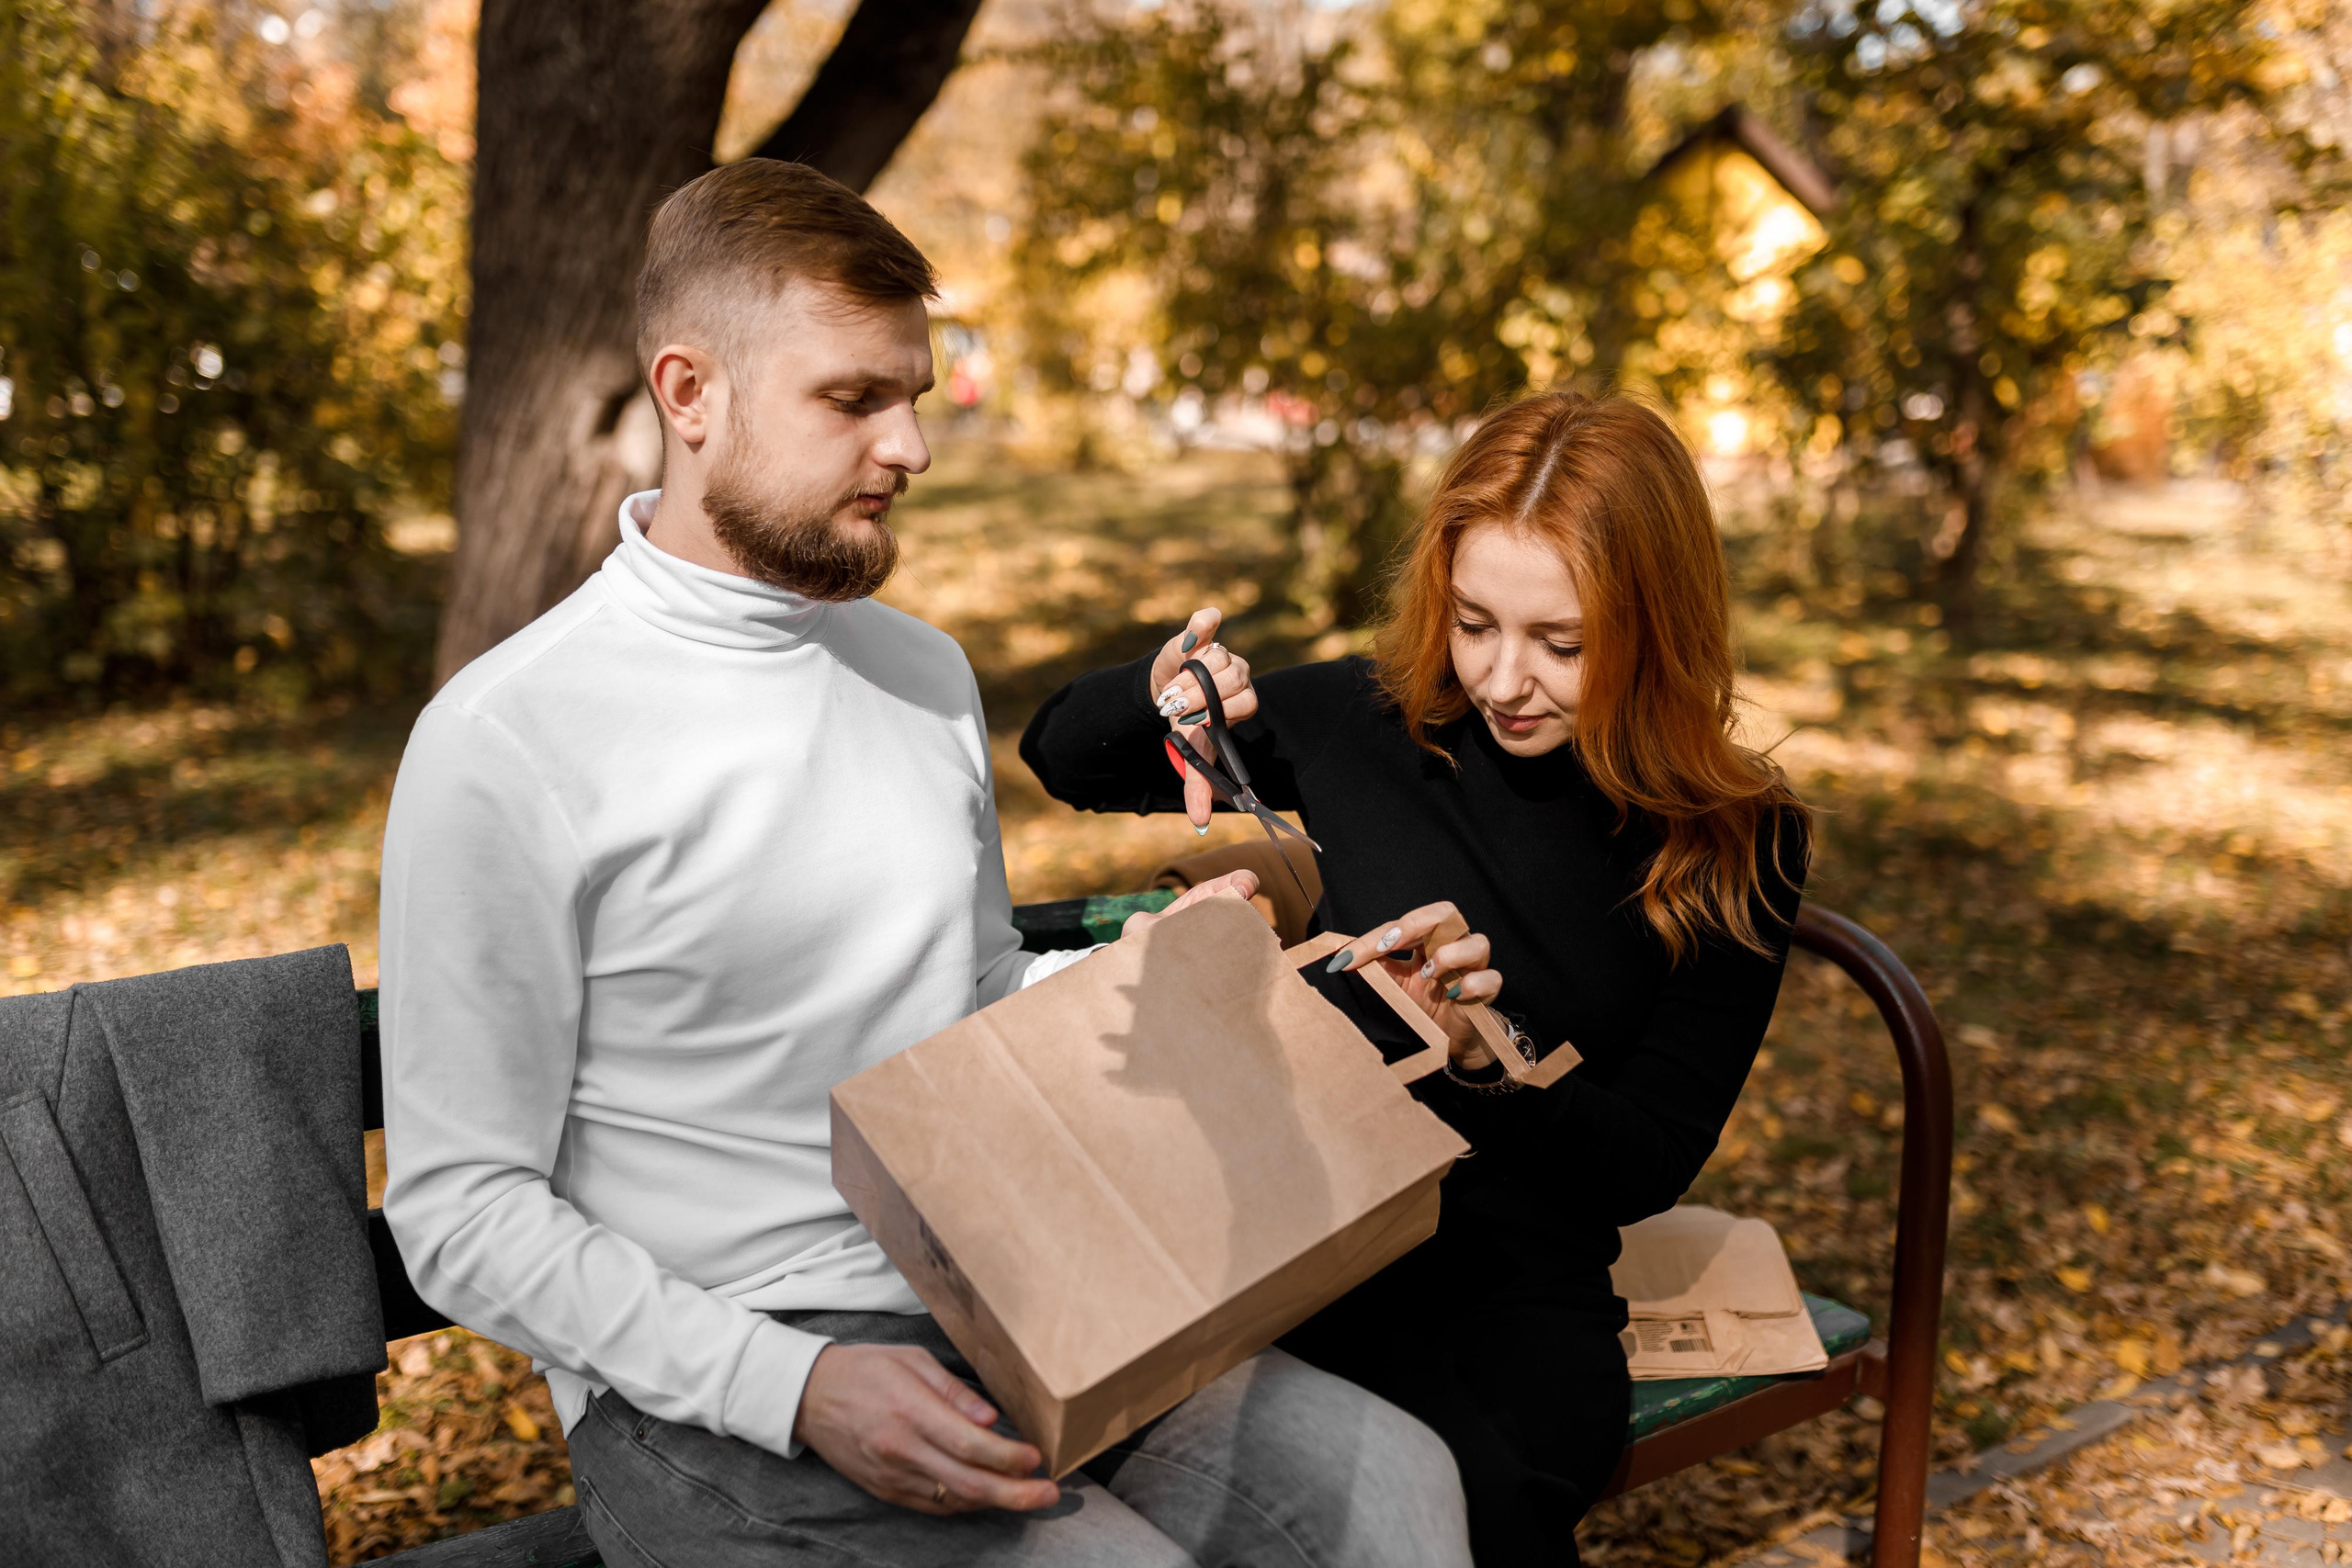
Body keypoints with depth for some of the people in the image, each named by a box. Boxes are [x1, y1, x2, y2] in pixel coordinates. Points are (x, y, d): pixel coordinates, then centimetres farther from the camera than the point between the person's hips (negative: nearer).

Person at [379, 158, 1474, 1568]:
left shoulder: (927, 672, 11)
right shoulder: (504, 745, -11)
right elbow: (461, 1211, -10)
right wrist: (798, 1386, -21)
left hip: (988, 1312, 6)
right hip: (701, 1388, -6)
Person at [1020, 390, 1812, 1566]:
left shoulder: (1734, 847, -1)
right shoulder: (1366, 721, 0)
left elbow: (1651, 1163, -3)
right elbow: (1060, 758, 13)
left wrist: (1492, 1056, -22)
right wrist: (1159, 696, -9)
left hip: (1524, 1289, 0)